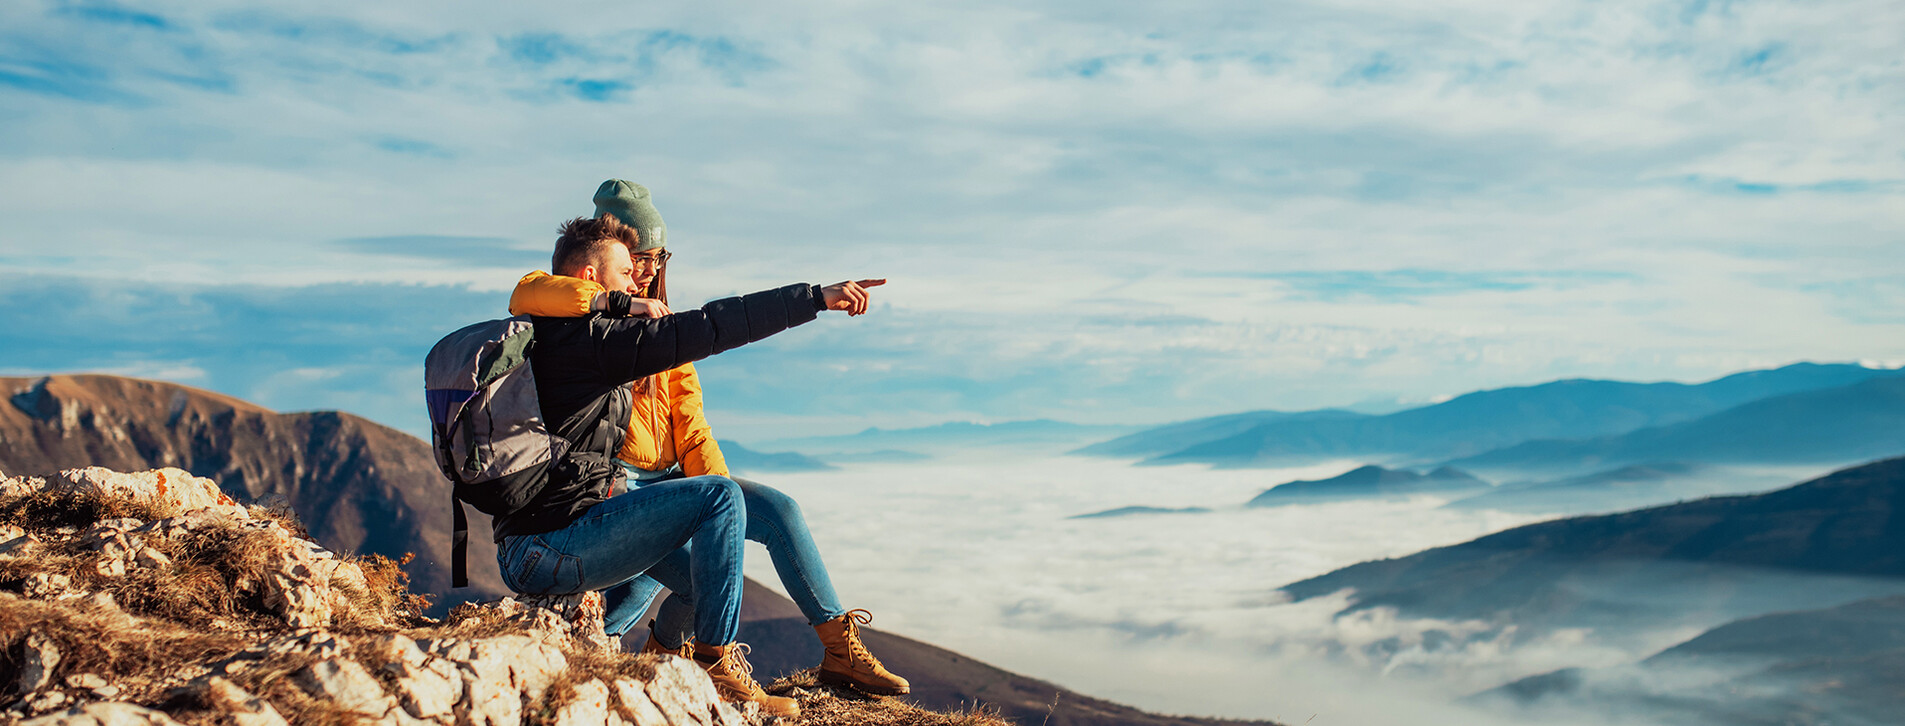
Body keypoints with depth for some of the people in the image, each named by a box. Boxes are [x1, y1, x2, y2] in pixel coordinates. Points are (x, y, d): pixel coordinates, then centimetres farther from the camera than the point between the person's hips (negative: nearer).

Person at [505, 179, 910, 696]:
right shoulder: (575, 321, 0)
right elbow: (525, 295, -27)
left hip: (671, 478, 6)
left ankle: (840, 651, -5)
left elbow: (690, 428, 10)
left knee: (777, 509, -11)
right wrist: (615, 303, -32)